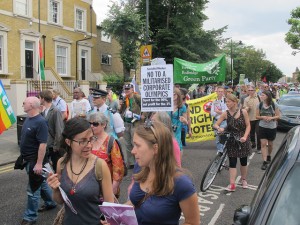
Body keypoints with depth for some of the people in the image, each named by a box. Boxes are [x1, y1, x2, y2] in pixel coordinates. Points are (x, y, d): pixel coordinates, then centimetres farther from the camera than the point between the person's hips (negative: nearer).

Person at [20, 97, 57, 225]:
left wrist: (39, 163, -26)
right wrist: (25, 157, 20)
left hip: (35, 160, -9)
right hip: (28, 159, 9)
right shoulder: (28, 119, 4)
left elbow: (43, 144, -26)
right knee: (40, 182, 22)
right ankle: (50, 203, 39)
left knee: (33, 189, 2)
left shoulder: (40, 122, -24)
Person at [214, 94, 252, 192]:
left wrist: (245, 137, -17)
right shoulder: (225, 114, -6)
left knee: (243, 161, 13)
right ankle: (232, 184, -1)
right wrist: (219, 128, -26)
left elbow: (248, 125, -4)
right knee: (232, 162, -3)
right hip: (231, 141, 0)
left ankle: (244, 180, 34)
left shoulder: (243, 112, -7)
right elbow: (215, 124, -4)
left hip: (243, 140, 0)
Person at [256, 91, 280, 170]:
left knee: (270, 144, 15)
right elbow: (257, 116, 2)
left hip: (272, 127, 0)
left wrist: (271, 118, -20)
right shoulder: (259, 105, -3)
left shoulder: (274, 105, -7)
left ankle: (269, 156, 42)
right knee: (263, 144, -7)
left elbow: (278, 116, -2)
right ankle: (265, 162, -5)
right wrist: (263, 117, -18)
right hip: (262, 127, 0)